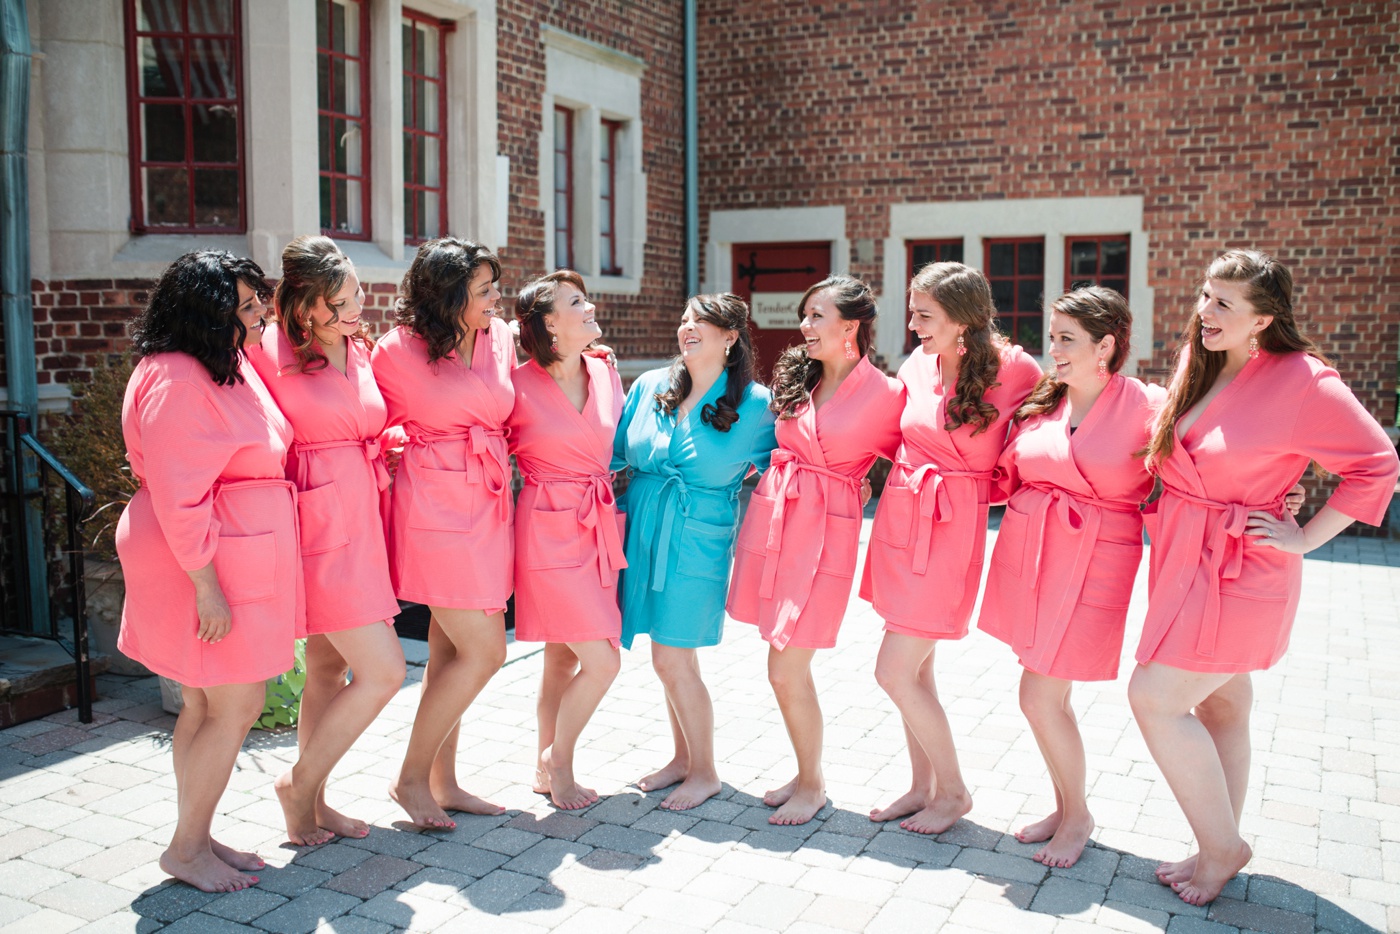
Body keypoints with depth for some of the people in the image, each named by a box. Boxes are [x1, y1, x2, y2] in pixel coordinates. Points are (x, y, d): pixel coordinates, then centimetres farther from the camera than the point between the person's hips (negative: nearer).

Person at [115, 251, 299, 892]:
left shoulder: (226, 367, 13)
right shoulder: (176, 381, -19)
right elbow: (178, 498, -23)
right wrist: (206, 586, -23)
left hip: (240, 559, 10)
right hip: (208, 564, -10)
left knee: (205, 705, 15)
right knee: (235, 708, -2)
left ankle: (197, 838, 27)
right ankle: (186, 849, 13)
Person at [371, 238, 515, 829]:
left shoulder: (501, 337, 8)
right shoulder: (397, 351, -8)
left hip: (488, 508, 6)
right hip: (434, 508, -6)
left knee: (450, 652, 12)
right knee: (484, 651, -9)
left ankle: (442, 781, 23)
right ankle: (411, 778, 8)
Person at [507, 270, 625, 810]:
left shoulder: (605, 374, 6)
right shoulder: (519, 385, -12)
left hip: (600, 527, 6)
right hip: (549, 529, -6)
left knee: (563, 658, 14)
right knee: (601, 660, -9)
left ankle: (547, 768, 29)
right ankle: (558, 760, 15)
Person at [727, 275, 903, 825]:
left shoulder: (885, 393, -8)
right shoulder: (795, 377, 10)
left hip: (826, 530, -6)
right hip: (772, 517, 6)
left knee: (787, 670, -5)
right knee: (786, 670, 11)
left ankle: (812, 785, 18)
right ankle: (806, 772, 30)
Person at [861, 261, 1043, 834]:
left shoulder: (1013, 370, -12)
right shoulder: (916, 368, 5)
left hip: (950, 528, -6)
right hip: (900, 521, 6)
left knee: (895, 673, -5)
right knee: (915, 670, 14)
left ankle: (953, 792, 15)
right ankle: (923, 786, 30)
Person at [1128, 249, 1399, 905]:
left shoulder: (1303, 381, -16)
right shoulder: (1199, 365, 6)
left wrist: (1305, 538, -11)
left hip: (1239, 571, -8)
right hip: (1183, 557, 8)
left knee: (1155, 698, -10)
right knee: (1220, 704, 15)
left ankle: (1222, 846, 8)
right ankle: (1219, 851, 28)